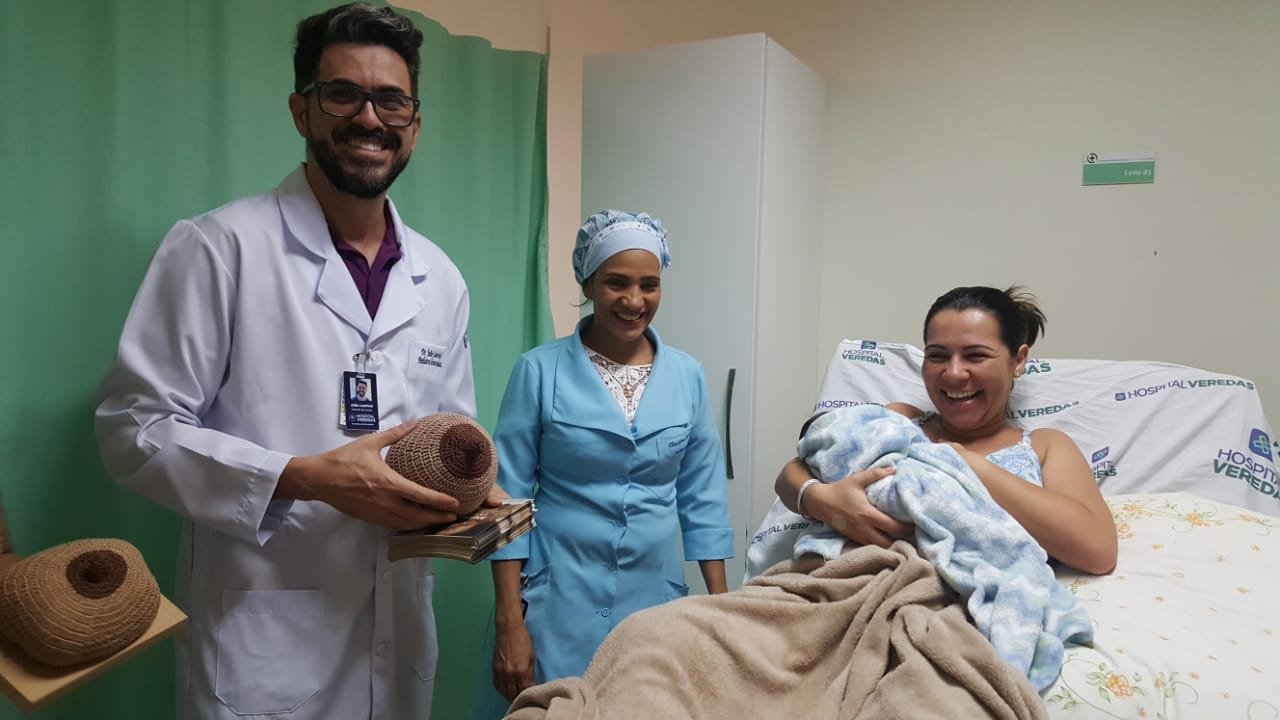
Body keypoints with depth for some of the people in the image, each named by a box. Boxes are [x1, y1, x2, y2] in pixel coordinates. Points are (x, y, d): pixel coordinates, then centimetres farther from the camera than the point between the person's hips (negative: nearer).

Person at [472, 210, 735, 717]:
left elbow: (704, 501, 6)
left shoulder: (687, 376, 1)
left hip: (656, 599, 3)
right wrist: (509, 622, -9)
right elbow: (508, 499, -6)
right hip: (560, 601, -2)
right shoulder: (540, 371, -8)